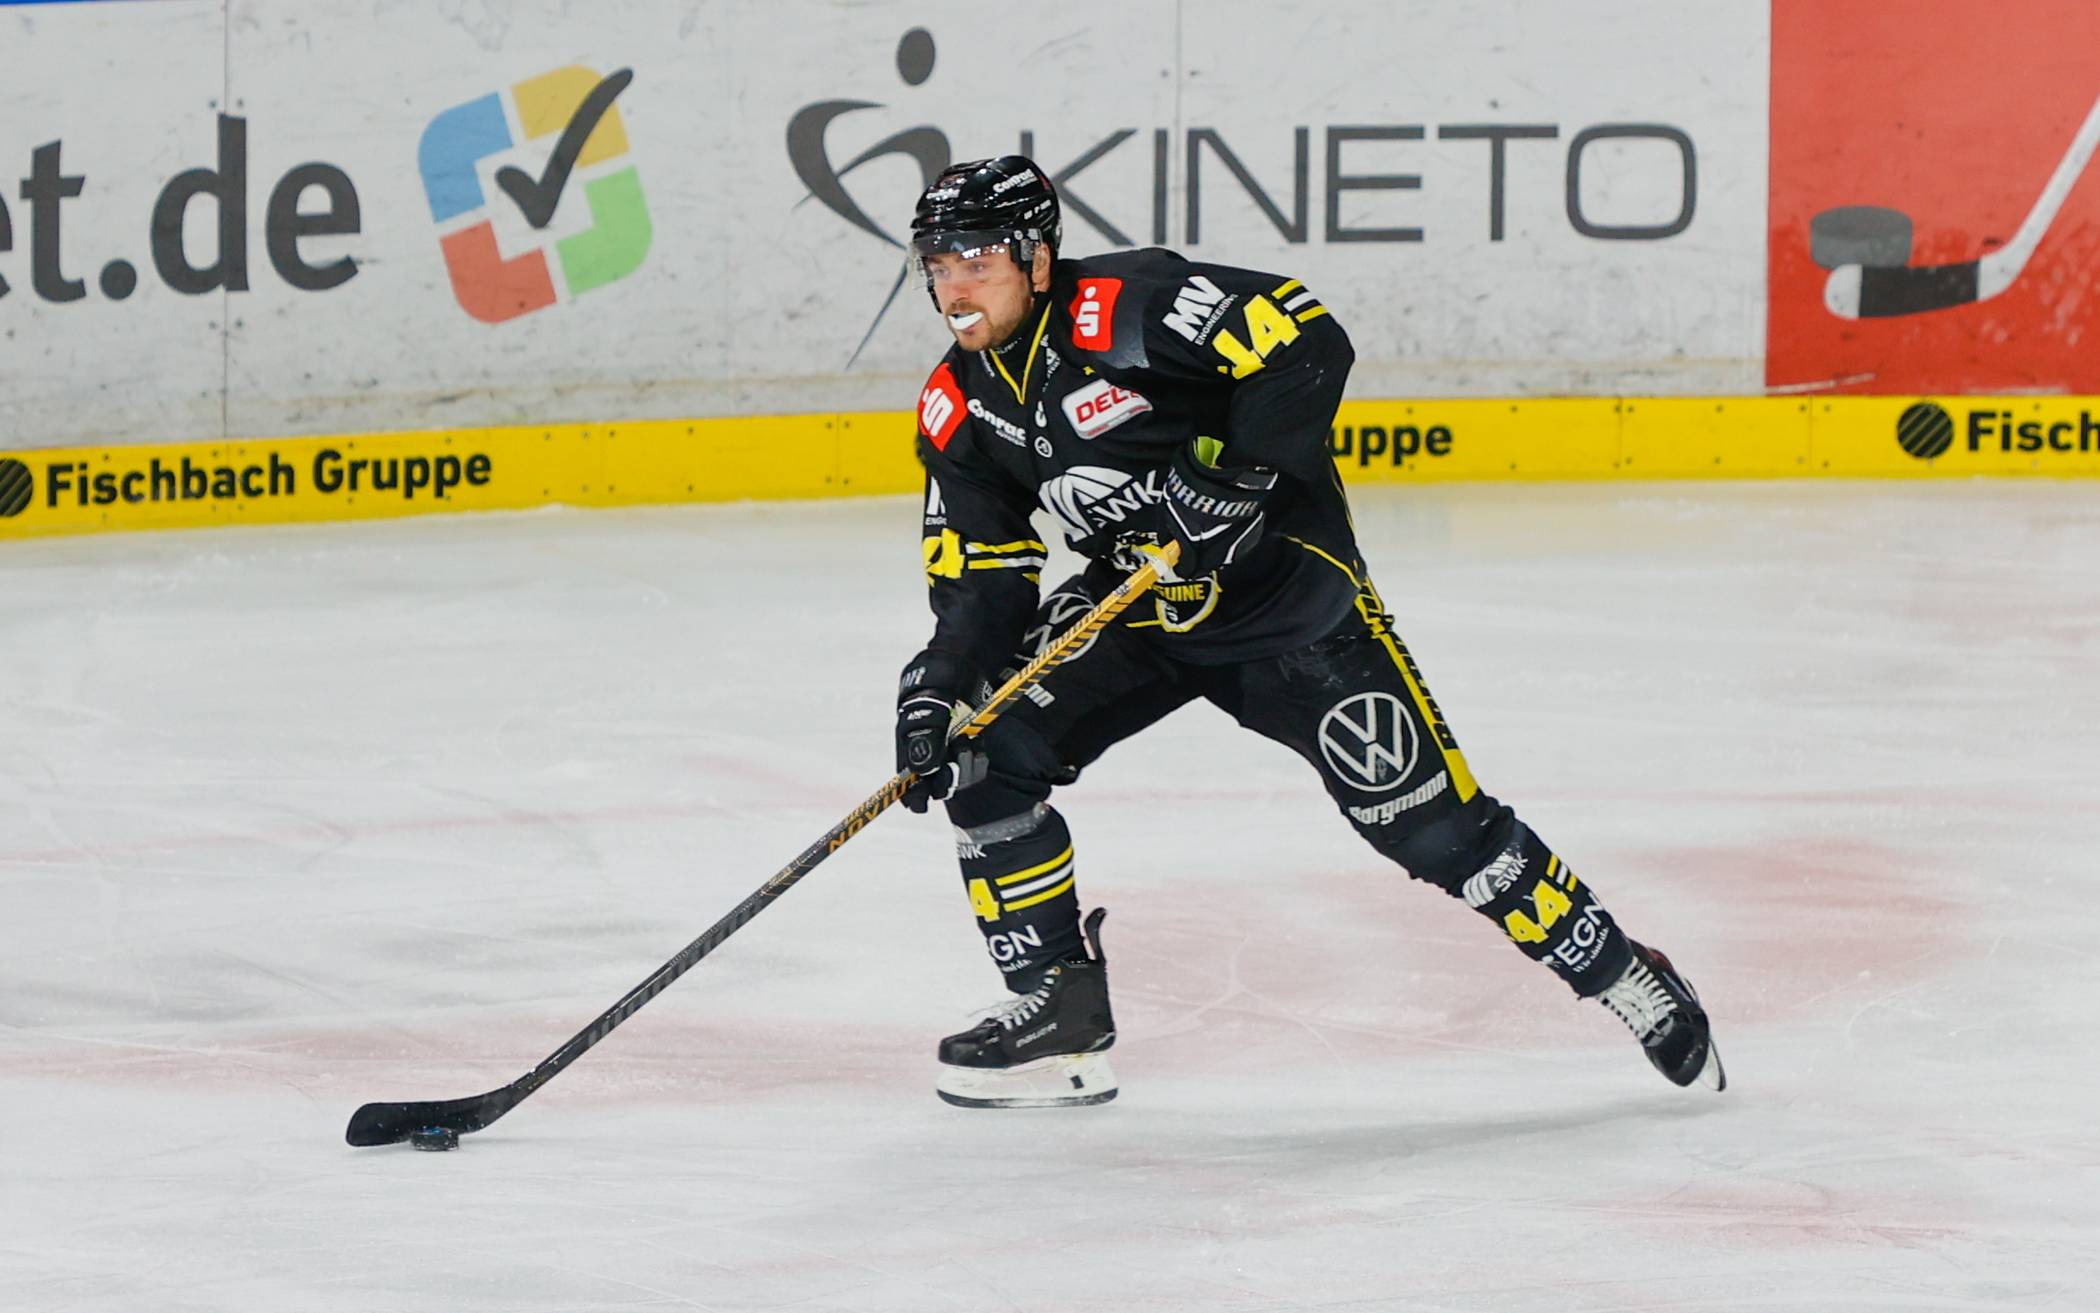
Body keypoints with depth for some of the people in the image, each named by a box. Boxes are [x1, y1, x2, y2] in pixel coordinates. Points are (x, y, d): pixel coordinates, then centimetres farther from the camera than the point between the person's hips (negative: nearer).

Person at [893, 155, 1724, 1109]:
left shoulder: (1128, 306, -22)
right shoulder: (958, 411, -1)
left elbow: (1307, 343, -26)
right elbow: (983, 577, 1)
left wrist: (1239, 469, -34)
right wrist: (939, 680, -16)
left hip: (1285, 588, -6)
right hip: (1137, 607, 6)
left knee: (1425, 815, -8)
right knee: (983, 750, -12)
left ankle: (1624, 978, 8)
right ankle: (1058, 1003, -2)